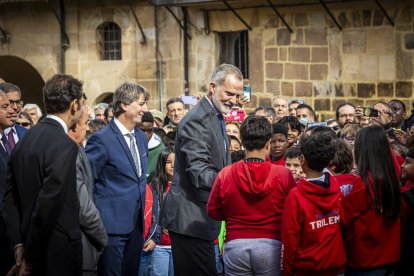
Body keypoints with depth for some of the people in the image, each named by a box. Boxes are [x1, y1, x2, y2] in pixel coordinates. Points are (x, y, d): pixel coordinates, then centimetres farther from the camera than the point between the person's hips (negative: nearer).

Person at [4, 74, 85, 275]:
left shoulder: (25, 140, 7)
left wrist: (19, 244, 7)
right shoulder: (64, 146, -18)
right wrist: (29, 257, -13)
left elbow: (11, 197, 8)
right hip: (59, 257, -8)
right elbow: (48, 204, -22)